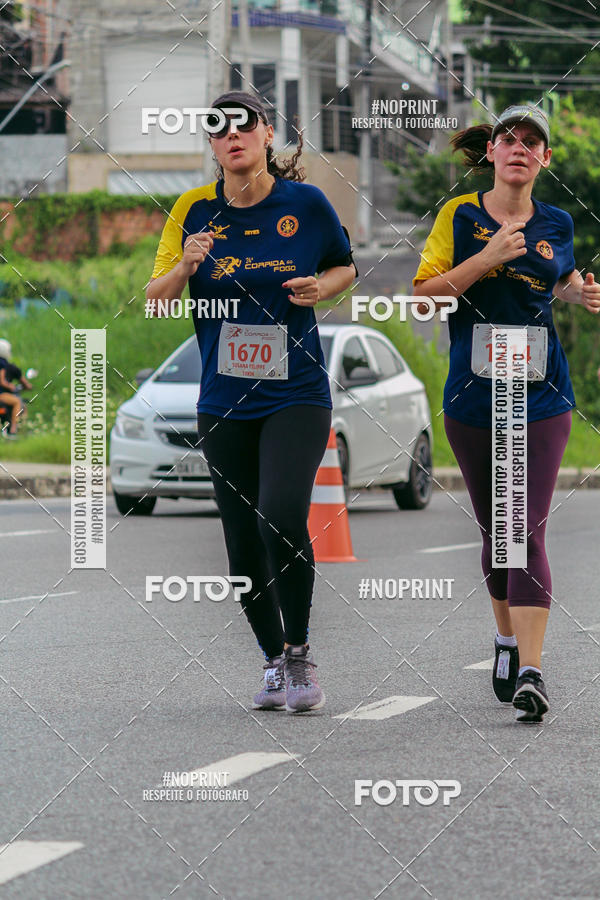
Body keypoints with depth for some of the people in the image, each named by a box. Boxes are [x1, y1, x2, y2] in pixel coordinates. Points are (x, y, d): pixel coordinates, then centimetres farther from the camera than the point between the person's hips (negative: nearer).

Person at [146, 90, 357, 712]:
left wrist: (321, 288, -8)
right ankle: (274, 662, 25)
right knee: (243, 546, 6)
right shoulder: (194, 211, 2)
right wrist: (184, 267, -16)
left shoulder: (306, 203, -3)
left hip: (296, 396, -3)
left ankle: (300, 652, -5)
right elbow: (154, 297, 4)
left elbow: (345, 266, 13)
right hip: (224, 402, 3)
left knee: (281, 518, -23)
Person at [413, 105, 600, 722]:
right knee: (495, 528, 12)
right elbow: (423, 294, -5)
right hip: (472, 396, 1)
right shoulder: (460, 216, 2)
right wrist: (487, 258, -15)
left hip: (541, 398, -1)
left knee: (528, 530, -13)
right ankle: (507, 639, 34)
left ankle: (531, 672, -20)